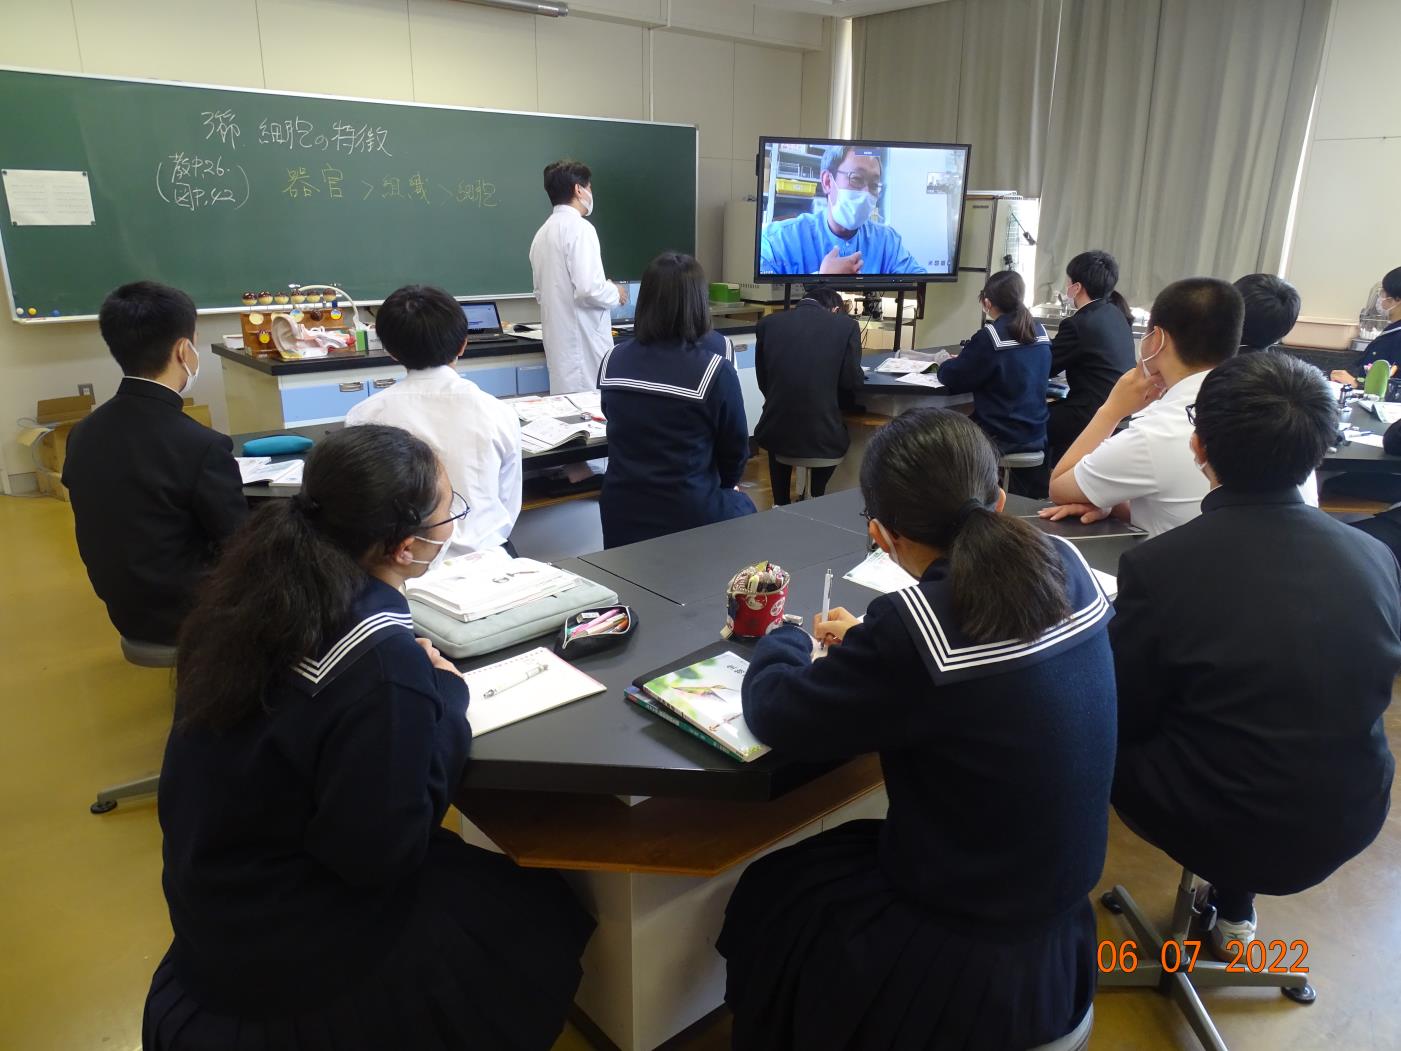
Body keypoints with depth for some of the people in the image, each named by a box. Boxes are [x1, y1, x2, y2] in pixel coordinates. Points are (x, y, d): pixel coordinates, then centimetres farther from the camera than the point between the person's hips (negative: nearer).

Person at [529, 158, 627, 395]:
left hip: (558, 342, 9)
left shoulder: (543, 232, 12)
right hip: (584, 342, -8)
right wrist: (615, 293, -3)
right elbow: (588, 289, -21)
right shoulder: (579, 228, -12)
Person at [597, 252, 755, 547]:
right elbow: (735, 448, -4)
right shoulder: (715, 371, -18)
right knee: (743, 507, 29)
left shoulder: (612, 362, -4)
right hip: (688, 516, -4)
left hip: (620, 516, 5)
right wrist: (725, 485, 18)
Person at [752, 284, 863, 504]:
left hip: (776, 433, 2)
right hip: (821, 436, -1)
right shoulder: (847, 325, -2)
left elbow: (763, 381, 10)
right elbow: (852, 382, -1)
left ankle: (781, 505, 37)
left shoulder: (768, 323, 4)